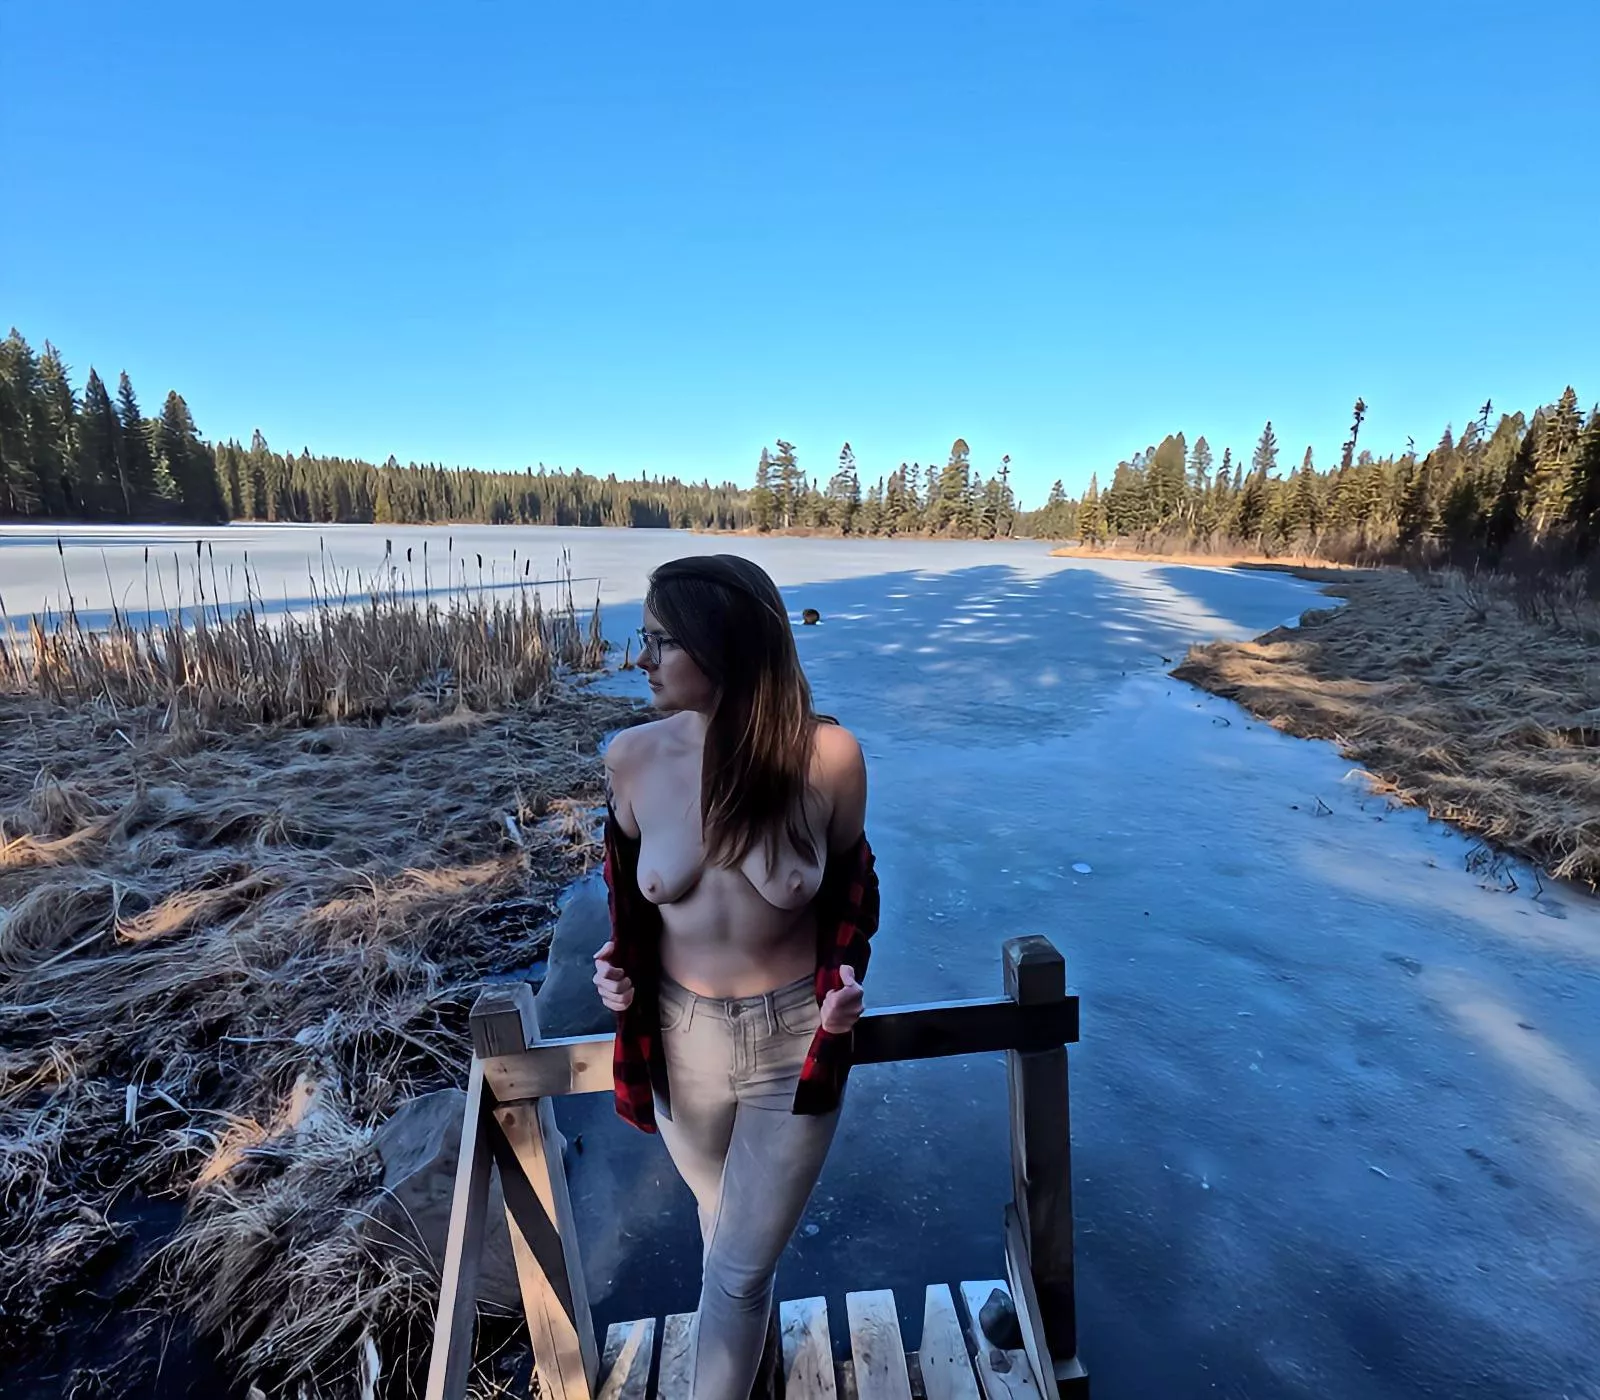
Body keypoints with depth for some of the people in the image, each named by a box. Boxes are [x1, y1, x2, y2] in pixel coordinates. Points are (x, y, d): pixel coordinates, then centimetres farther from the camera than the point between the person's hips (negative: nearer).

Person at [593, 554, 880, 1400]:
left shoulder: (826, 756, -22)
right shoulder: (632, 759, -16)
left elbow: (849, 881, -3)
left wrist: (846, 978, -17)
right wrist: (617, 965, -13)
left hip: (796, 1040, -3)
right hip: (680, 1038, 4)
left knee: (740, 1267, 11)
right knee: (724, 1226, 31)